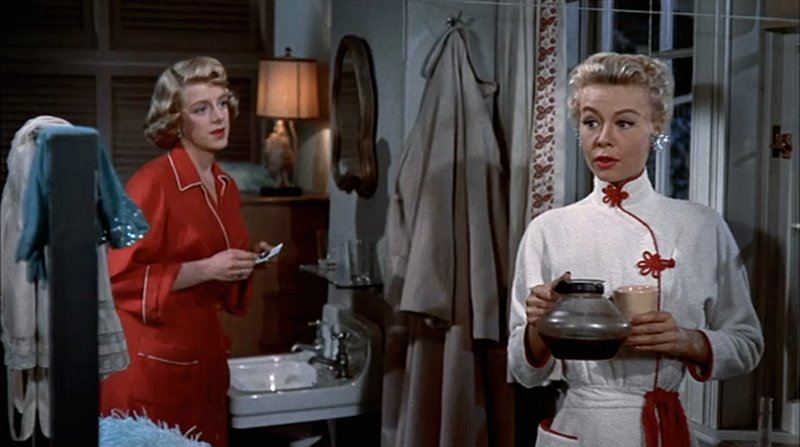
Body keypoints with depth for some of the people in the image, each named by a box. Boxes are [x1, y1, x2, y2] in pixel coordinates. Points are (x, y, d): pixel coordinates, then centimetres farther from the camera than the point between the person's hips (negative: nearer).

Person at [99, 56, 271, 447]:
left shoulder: (226, 186, 9)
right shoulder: (152, 182, -15)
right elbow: (120, 277, -18)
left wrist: (246, 261, 1)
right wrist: (204, 269, -22)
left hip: (205, 352, 8)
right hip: (154, 357, -7)